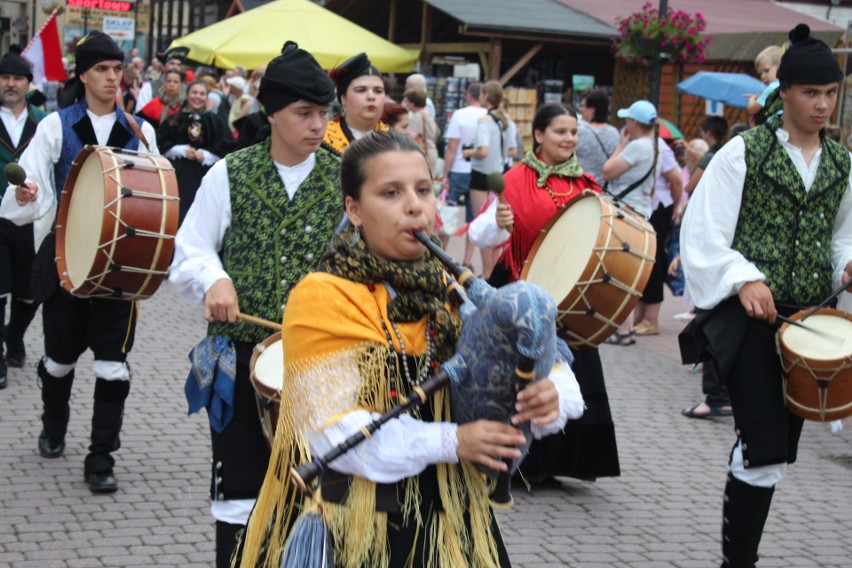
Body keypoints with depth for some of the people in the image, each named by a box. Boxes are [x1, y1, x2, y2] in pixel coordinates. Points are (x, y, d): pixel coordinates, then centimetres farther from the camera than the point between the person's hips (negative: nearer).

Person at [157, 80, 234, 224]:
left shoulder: (215, 121, 6)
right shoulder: (174, 120, 7)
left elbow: (226, 147, 2)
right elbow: (161, 144, 4)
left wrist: (205, 155, -11)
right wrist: (182, 150, -10)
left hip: (205, 175, 0)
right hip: (180, 174, 0)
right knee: (181, 212, -5)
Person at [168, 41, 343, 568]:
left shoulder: (345, 178, 1)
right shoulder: (229, 174, 1)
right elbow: (189, 251, 4)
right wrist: (214, 279, -17)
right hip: (239, 351, 0)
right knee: (239, 484, 7)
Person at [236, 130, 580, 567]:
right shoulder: (322, 299, -12)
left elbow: (544, 364, 2)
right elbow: (330, 429, -19)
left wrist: (547, 398, -21)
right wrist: (450, 442, -26)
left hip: (449, 520, 5)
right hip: (350, 527, -5)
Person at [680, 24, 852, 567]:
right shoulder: (744, 151, -6)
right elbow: (703, 232, -8)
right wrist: (743, 278, -21)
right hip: (753, 318, -5)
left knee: (777, 452, 11)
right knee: (765, 451, -14)